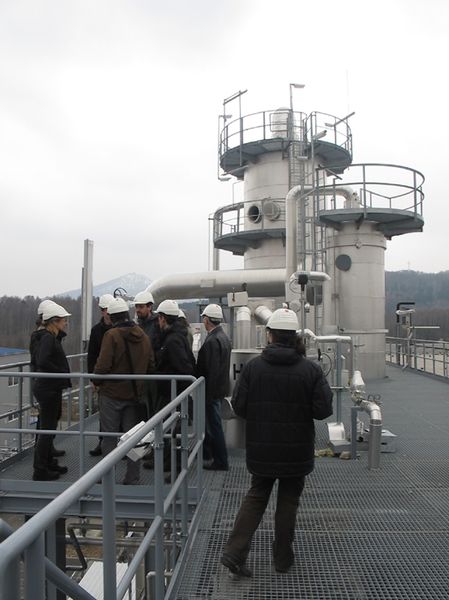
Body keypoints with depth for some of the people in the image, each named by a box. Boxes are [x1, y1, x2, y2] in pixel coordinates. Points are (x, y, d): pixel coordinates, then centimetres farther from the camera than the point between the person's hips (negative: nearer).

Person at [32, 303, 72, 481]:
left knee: (48, 428, 19)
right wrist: (62, 373, -21)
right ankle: (40, 471, 10)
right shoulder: (48, 338, -17)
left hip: (48, 388, 10)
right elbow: (42, 361, -31)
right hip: (49, 389, -10)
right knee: (47, 429, -1)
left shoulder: (52, 337, 12)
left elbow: (36, 358, 23)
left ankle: (49, 463, 32)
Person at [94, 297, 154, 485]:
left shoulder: (111, 335, -15)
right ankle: (132, 478, 18)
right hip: (134, 394, 5)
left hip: (112, 393, -5)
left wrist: (97, 379, -1)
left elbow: (103, 365, -19)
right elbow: (151, 365, 6)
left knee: (109, 436, 8)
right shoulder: (143, 336, 3)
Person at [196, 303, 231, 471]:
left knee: (214, 425, 2)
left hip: (212, 390, -10)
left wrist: (207, 395, -20)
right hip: (220, 387, 10)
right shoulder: (223, 337, 8)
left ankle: (221, 462, 14)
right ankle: (207, 453, 39)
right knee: (210, 422, 23)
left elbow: (211, 371, -25)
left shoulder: (212, 341, -23)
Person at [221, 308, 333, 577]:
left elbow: (239, 405, -8)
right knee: (289, 501, 17)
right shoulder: (311, 370, -12)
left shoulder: (253, 366, -11)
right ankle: (283, 558, 29)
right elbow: (323, 410, -12)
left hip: (261, 449, 1)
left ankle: (235, 552, 12)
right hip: (296, 451, -1)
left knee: (256, 497, 18)